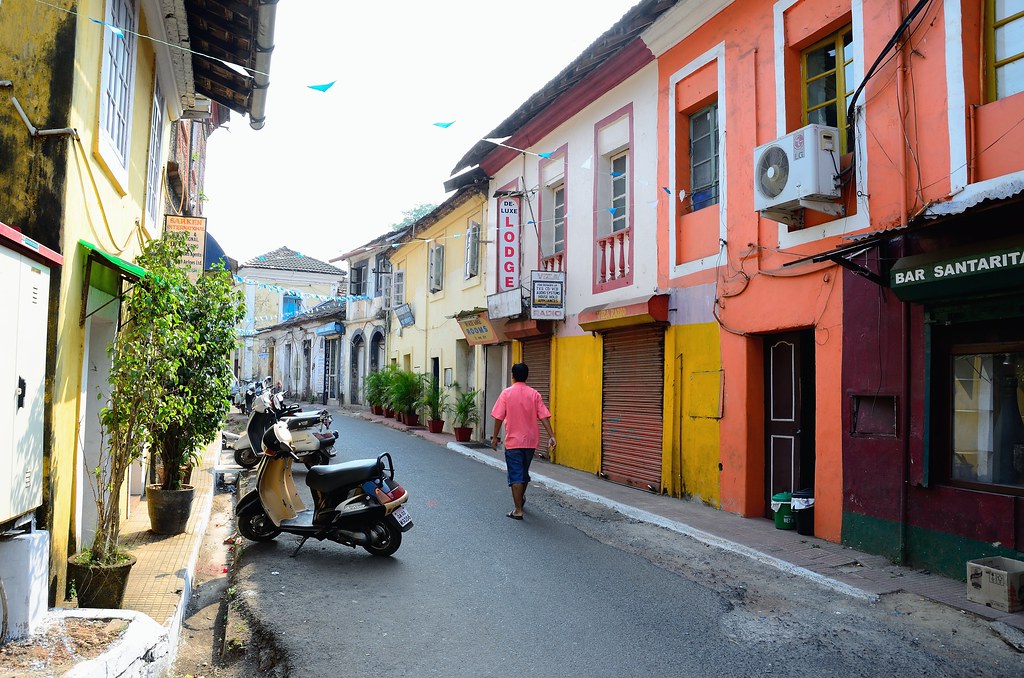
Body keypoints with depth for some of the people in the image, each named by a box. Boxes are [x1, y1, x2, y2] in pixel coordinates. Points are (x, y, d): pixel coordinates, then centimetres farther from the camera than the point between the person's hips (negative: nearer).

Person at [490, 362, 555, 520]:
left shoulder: (506, 393, -7)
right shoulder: (534, 394, -1)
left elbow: (498, 418, -8)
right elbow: (544, 417, -7)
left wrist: (495, 437, 1)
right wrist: (551, 436, -8)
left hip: (513, 441, -3)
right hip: (530, 441, 3)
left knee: (516, 476, 0)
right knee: (524, 472, 22)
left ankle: (518, 511, -2)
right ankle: (520, 498, 42)